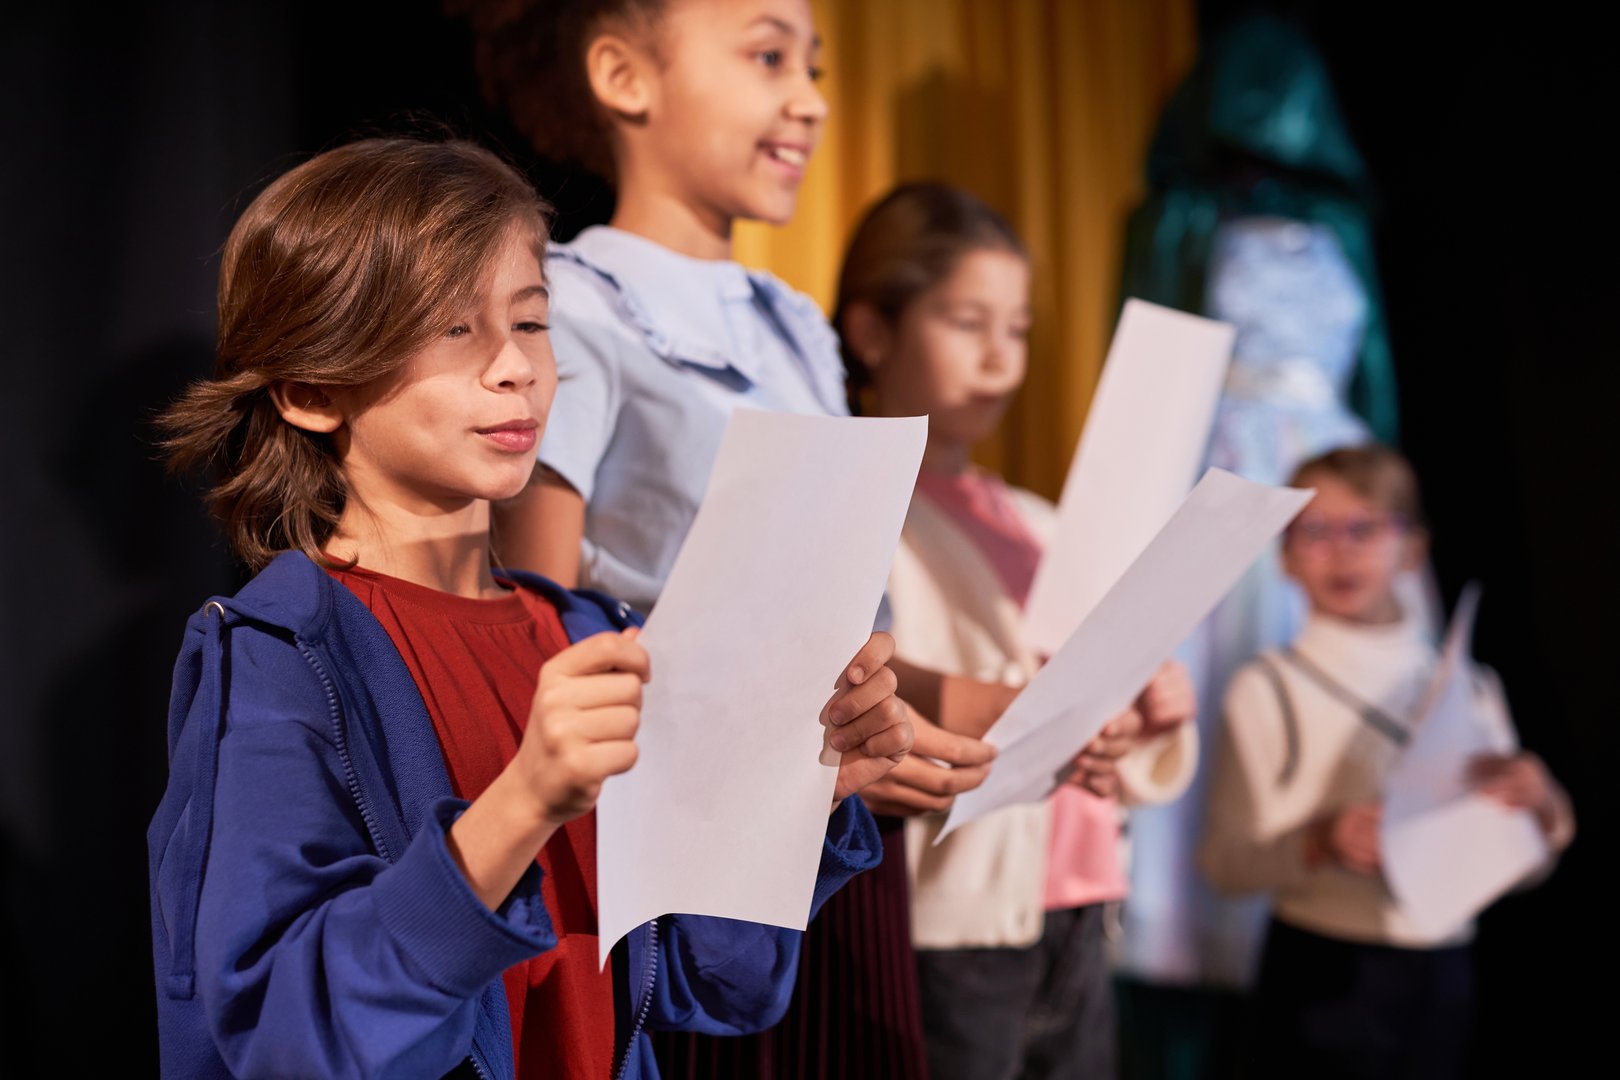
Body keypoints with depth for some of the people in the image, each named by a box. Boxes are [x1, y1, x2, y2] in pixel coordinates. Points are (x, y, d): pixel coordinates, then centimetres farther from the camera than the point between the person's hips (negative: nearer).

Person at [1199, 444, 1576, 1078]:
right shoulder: (1269, 689, -3)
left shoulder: (1469, 688, 8)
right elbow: (1224, 861, -7)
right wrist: (1321, 841, -24)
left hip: (1439, 974, 4)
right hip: (1324, 972, -3)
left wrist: (1539, 806, -9)